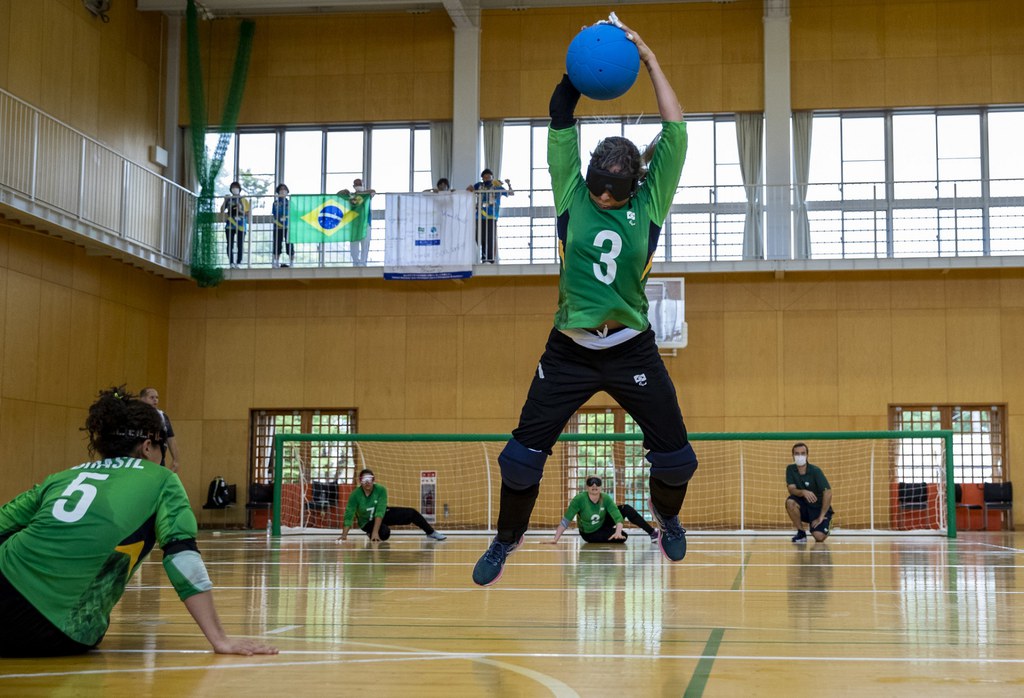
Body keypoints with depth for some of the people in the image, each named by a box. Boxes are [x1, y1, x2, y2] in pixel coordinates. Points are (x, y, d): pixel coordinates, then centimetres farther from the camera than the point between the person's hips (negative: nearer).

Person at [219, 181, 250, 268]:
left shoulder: (244, 200, 8)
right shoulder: (228, 199, 12)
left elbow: (248, 213, 5)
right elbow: (222, 211, 8)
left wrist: (241, 210, -11)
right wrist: (225, 201, -2)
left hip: (241, 225, -1)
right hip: (230, 225, 1)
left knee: (240, 245, -6)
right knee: (230, 245, -4)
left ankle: (238, 263, 1)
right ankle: (231, 263, 1)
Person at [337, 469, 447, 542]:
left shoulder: (381, 490, -25)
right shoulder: (355, 495, -26)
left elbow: (380, 512, -32)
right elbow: (349, 516, -29)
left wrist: (375, 532, -42)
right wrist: (344, 535, -41)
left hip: (383, 515, 3)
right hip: (367, 522, -3)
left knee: (411, 513, -7)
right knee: (384, 532, -33)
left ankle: (431, 532, 16)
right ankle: (370, 534, 3)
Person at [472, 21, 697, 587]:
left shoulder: (649, 202, -1)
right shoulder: (572, 196, -1)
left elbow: (676, 135, -6)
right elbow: (561, 124, -6)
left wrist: (650, 63, -7)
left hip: (632, 350, 0)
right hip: (569, 350, 0)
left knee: (674, 453, 4)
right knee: (525, 450, 0)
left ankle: (667, 515, 37)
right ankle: (507, 539, 23)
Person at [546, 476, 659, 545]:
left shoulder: (606, 498, -19)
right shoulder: (579, 499, -29)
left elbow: (618, 516, -26)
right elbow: (566, 520, -29)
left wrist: (618, 531, -47)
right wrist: (555, 539, -37)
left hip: (604, 523, 4)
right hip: (590, 534, -4)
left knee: (626, 509, -18)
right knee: (623, 537, -22)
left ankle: (652, 532, -3)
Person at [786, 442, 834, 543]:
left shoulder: (815, 471, -16)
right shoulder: (790, 469, -5)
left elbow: (828, 493, -20)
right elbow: (791, 489, -14)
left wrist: (821, 516, -21)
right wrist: (803, 492, -37)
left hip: (819, 508, -3)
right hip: (804, 506, 3)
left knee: (819, 536, -25)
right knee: (790, 501, -30)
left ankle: (826, 524, 14)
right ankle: (801, 533, -8)